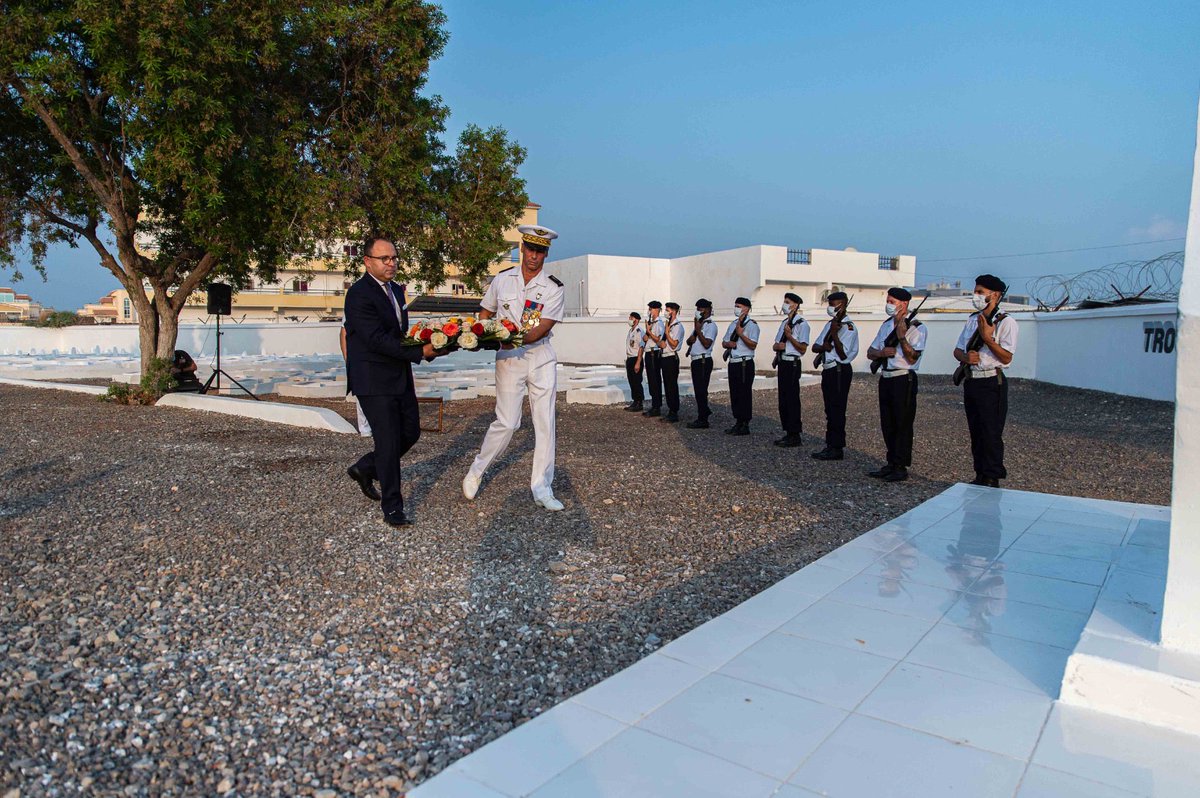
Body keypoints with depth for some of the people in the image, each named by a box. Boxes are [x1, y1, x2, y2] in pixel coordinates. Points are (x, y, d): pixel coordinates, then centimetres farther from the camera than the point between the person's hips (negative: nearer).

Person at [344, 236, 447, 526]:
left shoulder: (396, 290, 13)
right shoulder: (359, 294, -16)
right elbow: (377, 339, -24)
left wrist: (426, 344, 3)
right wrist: (420, 352, -26)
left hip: (400, 378, 9)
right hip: (374, 381, -9)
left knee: (410, 432, 14)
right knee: (389, 443, -4)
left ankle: (365, 469, 35)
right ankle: (392, 508, 9)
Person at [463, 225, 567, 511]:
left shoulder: (554, 288, -2)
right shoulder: (502, 280, 4)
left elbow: (541, 329, -12)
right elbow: (485, 313, 14)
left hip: (542, 359, 1)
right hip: (508, 359, 0)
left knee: (545, 423, 1)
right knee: (506, 422, -4)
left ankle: (542, 487, 11)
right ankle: (476, 472, 19)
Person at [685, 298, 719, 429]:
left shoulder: (711, 325, -9)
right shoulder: (698, 324, 18)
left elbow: (707, 344, -19)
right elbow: (689, 341, 20)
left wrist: (698, 330, -14)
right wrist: (691, 339, -2)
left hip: (704, 361, -9)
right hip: (695, 360, 9)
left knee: (701, 390, -6)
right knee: (698, 389, 15)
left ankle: (702, 420, -2)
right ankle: (704, 412, 30)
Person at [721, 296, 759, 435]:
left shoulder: (751, 325, -8)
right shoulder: (733, 324, 17)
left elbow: (753, 345, -17)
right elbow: (724, 342, 21)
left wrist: (740, 334, -22)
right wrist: (728, 344, -1)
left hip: (745, 364, -8)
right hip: (733, 363, 8)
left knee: (744, 394, -4)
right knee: (734, 394, 12)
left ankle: (745, 426, 3)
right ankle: (738, 422, 22)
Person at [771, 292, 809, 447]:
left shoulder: (801, 324, -8)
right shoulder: (784, 322, 18)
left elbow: (803, 348, -12)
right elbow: (775, 345, 19)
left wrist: (789, 337, -22)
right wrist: (777, 346, -4)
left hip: (792, 364, -8)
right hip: (782, 363, 8)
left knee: (792, 400, -5)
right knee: (783, 400, 11)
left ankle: (795, 436, 1)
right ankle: (787, 433, 20)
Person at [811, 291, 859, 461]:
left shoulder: (849, 327, -11)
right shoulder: (830, 324, 15)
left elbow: (843, 354, -17)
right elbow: (815, 347, 15)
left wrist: (834, 333, -21)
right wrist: (823, 347, -8)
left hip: (840, 371, -9)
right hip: (828, 370, 9)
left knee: (837, 410, -5)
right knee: (830, 410, 13)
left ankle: (837, 448, 1)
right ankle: (830, 445, 21)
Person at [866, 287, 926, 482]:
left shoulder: (916, 328, -7)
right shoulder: (886, 325, 14)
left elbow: (912, 357, -15)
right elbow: (870, 352, 14)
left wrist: (901, 336, -24)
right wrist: (882, 352, -7)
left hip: (904, 380, -7)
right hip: (885, 378, 7)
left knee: (903, 424, -3)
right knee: (887, 424, 11)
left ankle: (901, 467, 3)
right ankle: (891, 463, 20)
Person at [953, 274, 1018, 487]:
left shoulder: (1006, 322, -7)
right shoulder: (973, 319, 14)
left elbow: (1006, 358, -14)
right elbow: (957, 350, 16)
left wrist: (987, 338, -22)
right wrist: (965, 357, -6)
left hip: (992, 383, -7)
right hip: (971, 381, 7)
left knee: (991, 433, -3)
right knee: (976, 432, 12)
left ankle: (992, 479, 6)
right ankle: (980, 476, 21)